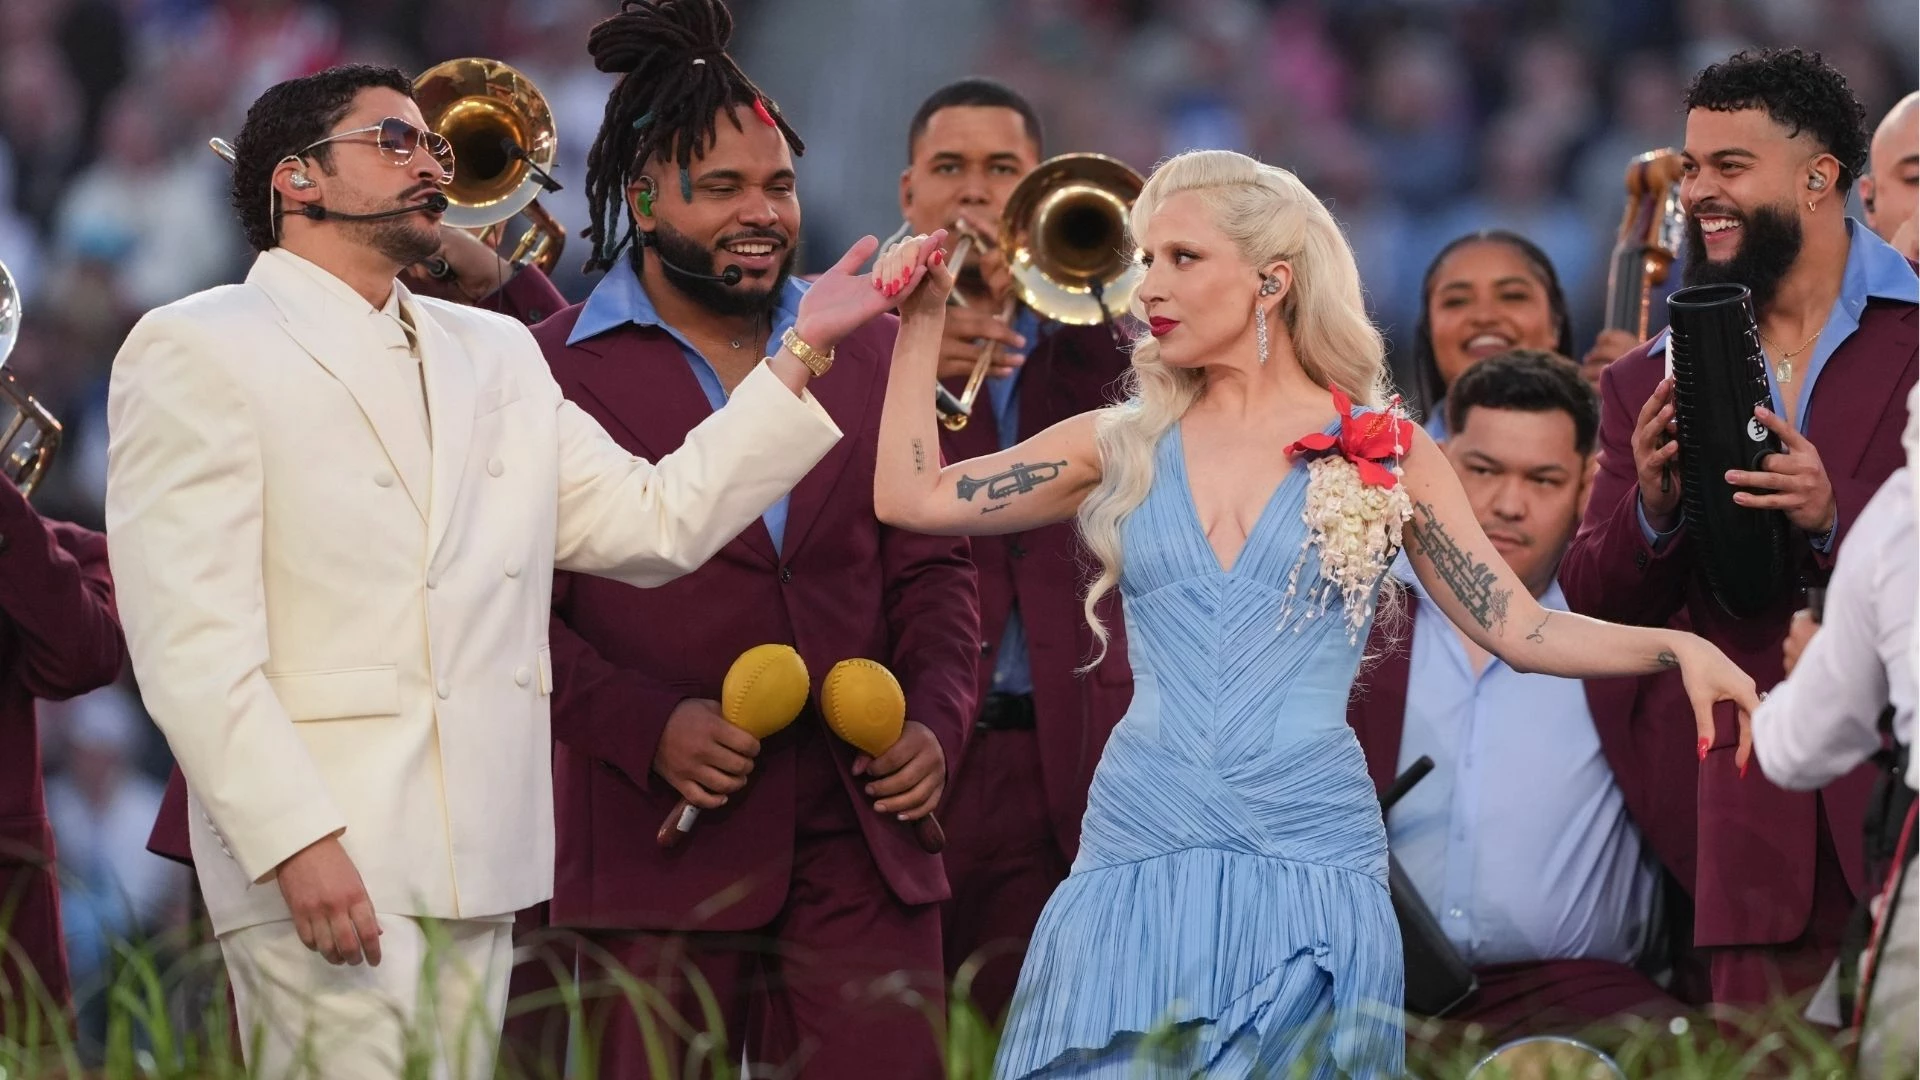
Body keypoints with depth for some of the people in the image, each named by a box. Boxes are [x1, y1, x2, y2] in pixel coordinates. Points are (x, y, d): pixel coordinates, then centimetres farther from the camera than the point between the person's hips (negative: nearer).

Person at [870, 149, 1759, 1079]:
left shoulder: (1380, 453, 5)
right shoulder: (1126, 445, 10)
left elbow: (1518, 628, 3)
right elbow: (911, 499, 10)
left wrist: (1673, 647, -12)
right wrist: (924, 320, 8)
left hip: (1309, 853, -2)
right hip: (1142, 852, 2)